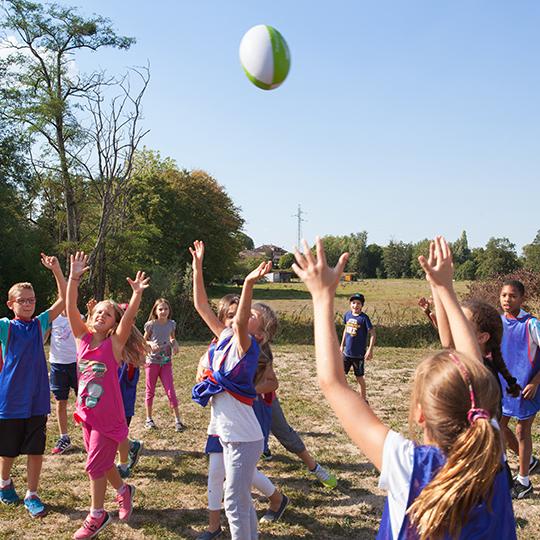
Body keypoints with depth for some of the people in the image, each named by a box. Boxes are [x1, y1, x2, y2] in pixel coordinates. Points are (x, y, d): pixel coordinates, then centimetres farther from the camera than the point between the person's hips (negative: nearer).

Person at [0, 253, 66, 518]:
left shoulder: (40, 324, 3)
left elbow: (64, 299, -2)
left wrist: (56, 270, -11)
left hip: (37, 399, 2)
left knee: (36, 450, 4)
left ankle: (31, 495, 17)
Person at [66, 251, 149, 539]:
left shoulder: (114, 344, -12)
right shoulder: (83, 337, -3)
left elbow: (129, 318, -26)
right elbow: (70, 308, -14)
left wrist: (137, 294, -37)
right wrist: (74, 277, -24)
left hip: (108, 416, -5)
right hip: (87, 413, 5)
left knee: (95, 465, 1)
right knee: (101, 462, 19)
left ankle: (97, 515, 21)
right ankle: (123, 490, 44)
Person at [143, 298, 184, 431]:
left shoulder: (171, 324, -1)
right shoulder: (151, 324, -9)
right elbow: (144, 340, 1)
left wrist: (175, 344, -6)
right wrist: (151, 344, -20)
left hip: (166, 362, 1)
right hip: (152, 361, -1)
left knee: (171, 391, -2)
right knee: (150, 391, 10)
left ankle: (177, 420, 4)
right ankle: (149, 419, 23)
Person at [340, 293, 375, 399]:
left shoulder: (364, 318, -14)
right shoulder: (347, 314, 3)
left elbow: (372, 333, -16)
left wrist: (370, 350, -23)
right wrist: (342, 345, 18)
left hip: (358, 353, -5)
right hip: (347, 352, 5)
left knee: (359, 377, 6)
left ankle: (363, 400, 21)